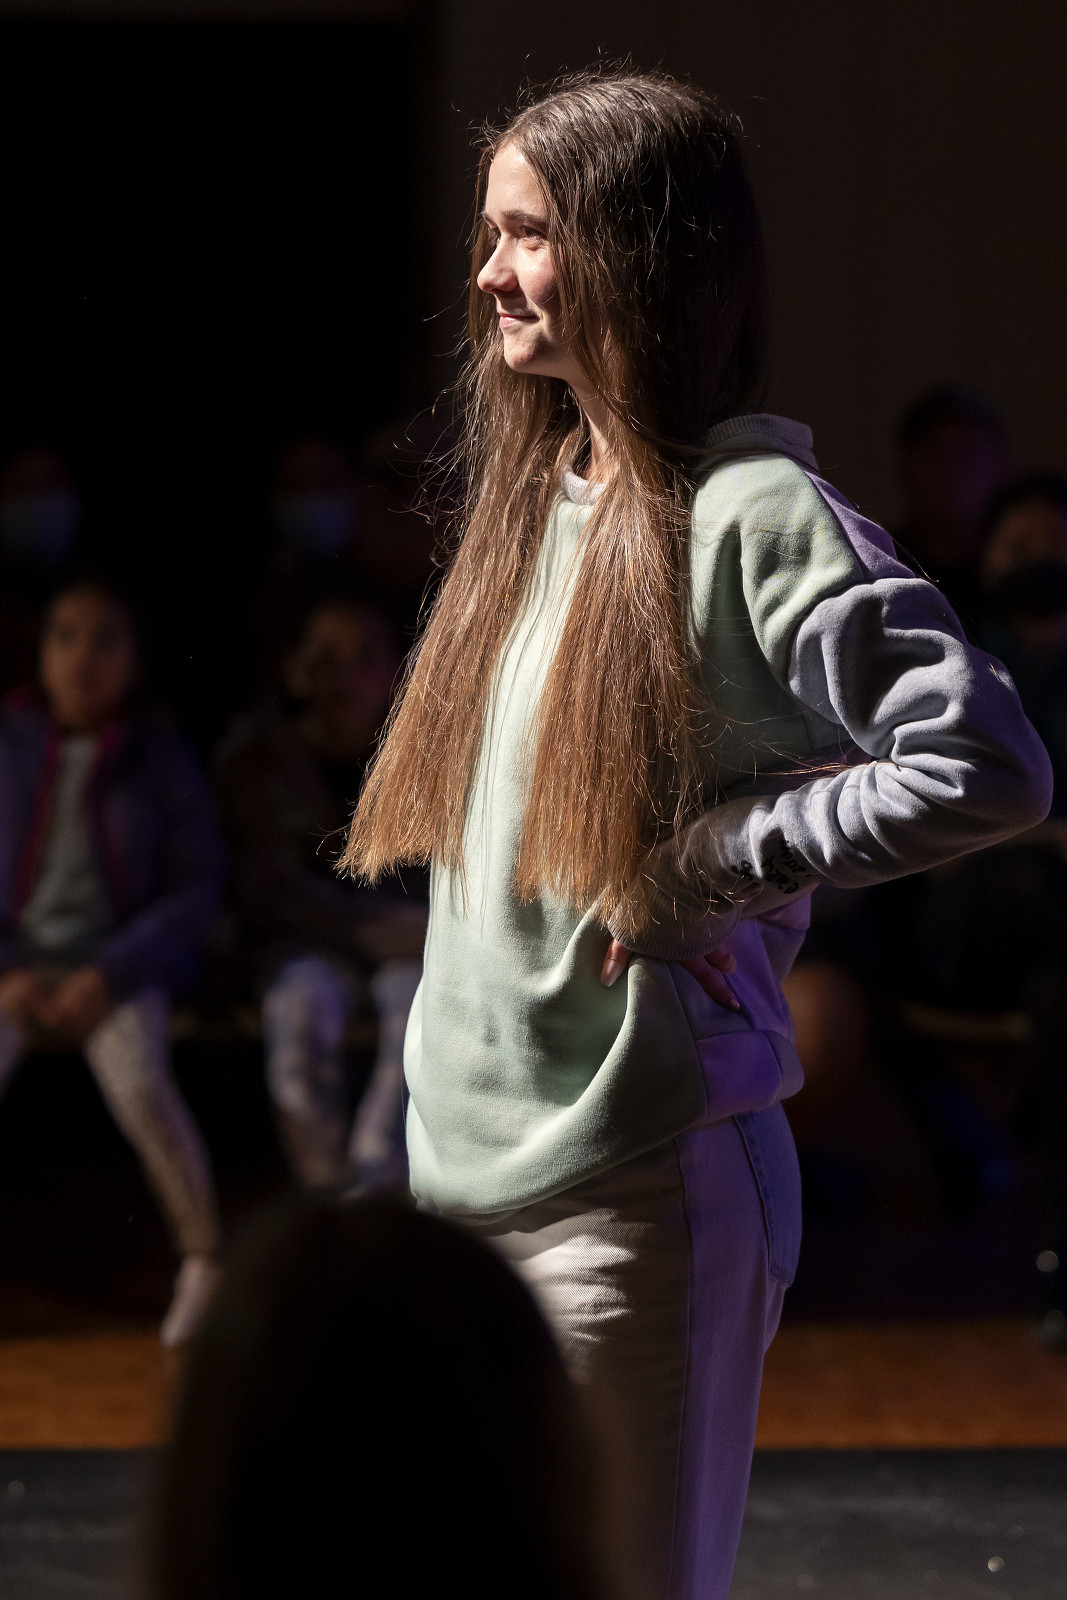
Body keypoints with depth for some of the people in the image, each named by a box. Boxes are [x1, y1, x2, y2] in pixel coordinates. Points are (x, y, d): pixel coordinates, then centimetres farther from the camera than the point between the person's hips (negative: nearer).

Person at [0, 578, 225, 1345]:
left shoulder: (162, 761, -3)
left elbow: (197, 891, -3)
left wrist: (109, 976, -15)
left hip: (119, 968, -1)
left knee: (140, 1089, -31)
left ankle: (204, 1262, -12)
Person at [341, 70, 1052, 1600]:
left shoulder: (754, 513, -13)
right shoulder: (535, 497, 12)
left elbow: (990, 766, -23)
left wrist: (702, 865, -18)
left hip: (635, 1190, -8)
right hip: (467, 1164, 8)